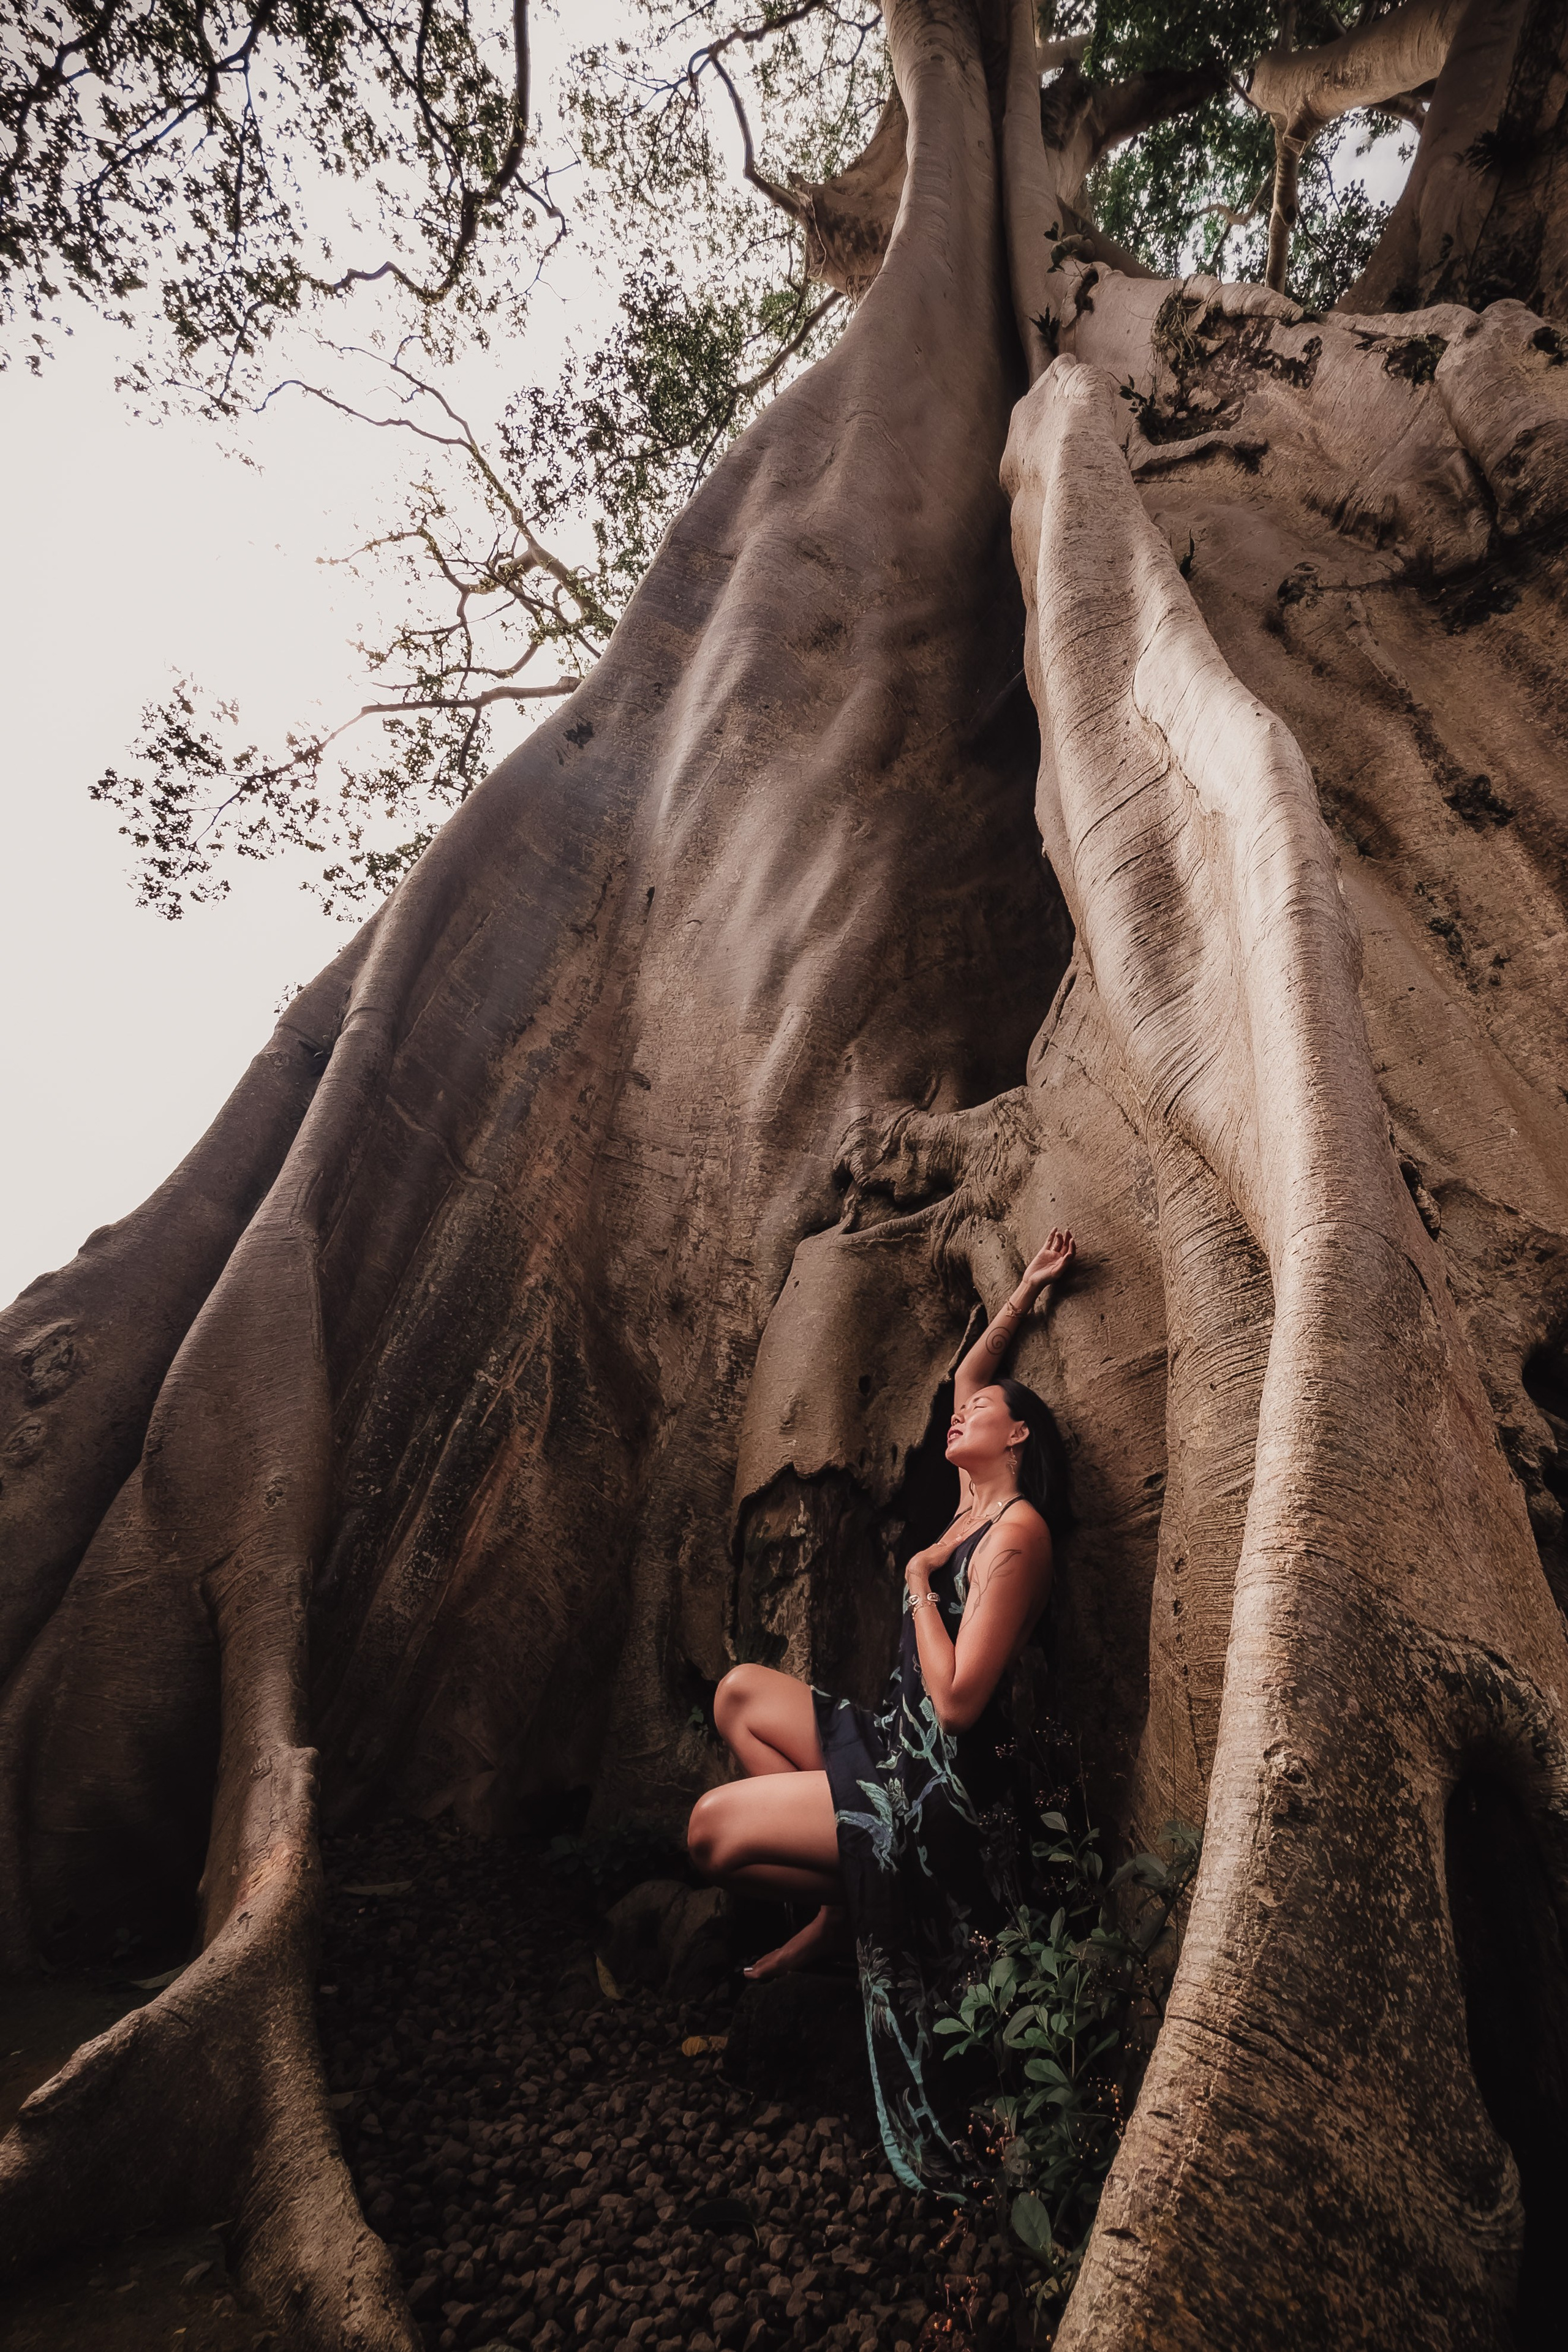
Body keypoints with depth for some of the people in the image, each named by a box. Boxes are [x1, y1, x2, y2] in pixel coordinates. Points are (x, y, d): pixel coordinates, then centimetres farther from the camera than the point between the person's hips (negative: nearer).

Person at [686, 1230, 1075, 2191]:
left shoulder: (1018, 1530, -20)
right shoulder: (973, 1507, 6)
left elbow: (959, 1700, -25)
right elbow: (967, 1375, 18)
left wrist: (919, 1583, -14)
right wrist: (1025, 1293, 16)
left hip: (945, 1787, -9)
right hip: (897, 1747, 9)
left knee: (713, 1827, -9)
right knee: (742, 1690, 8)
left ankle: (846, 1911, 13)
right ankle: (842, 1887, 11)